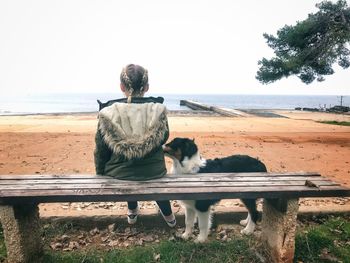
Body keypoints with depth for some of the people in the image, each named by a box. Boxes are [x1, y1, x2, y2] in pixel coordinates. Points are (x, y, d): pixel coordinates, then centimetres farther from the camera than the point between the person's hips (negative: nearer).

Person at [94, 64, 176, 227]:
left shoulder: (108, 113, -17)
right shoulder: (158, 109, -16)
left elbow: (101, 150, -6)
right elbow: (163, 139, -1)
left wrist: (100, 172, 12)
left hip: (119, 173, 1)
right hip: (154, 172, 0)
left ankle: (132, 211, 48)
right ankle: (168, 215, 45)